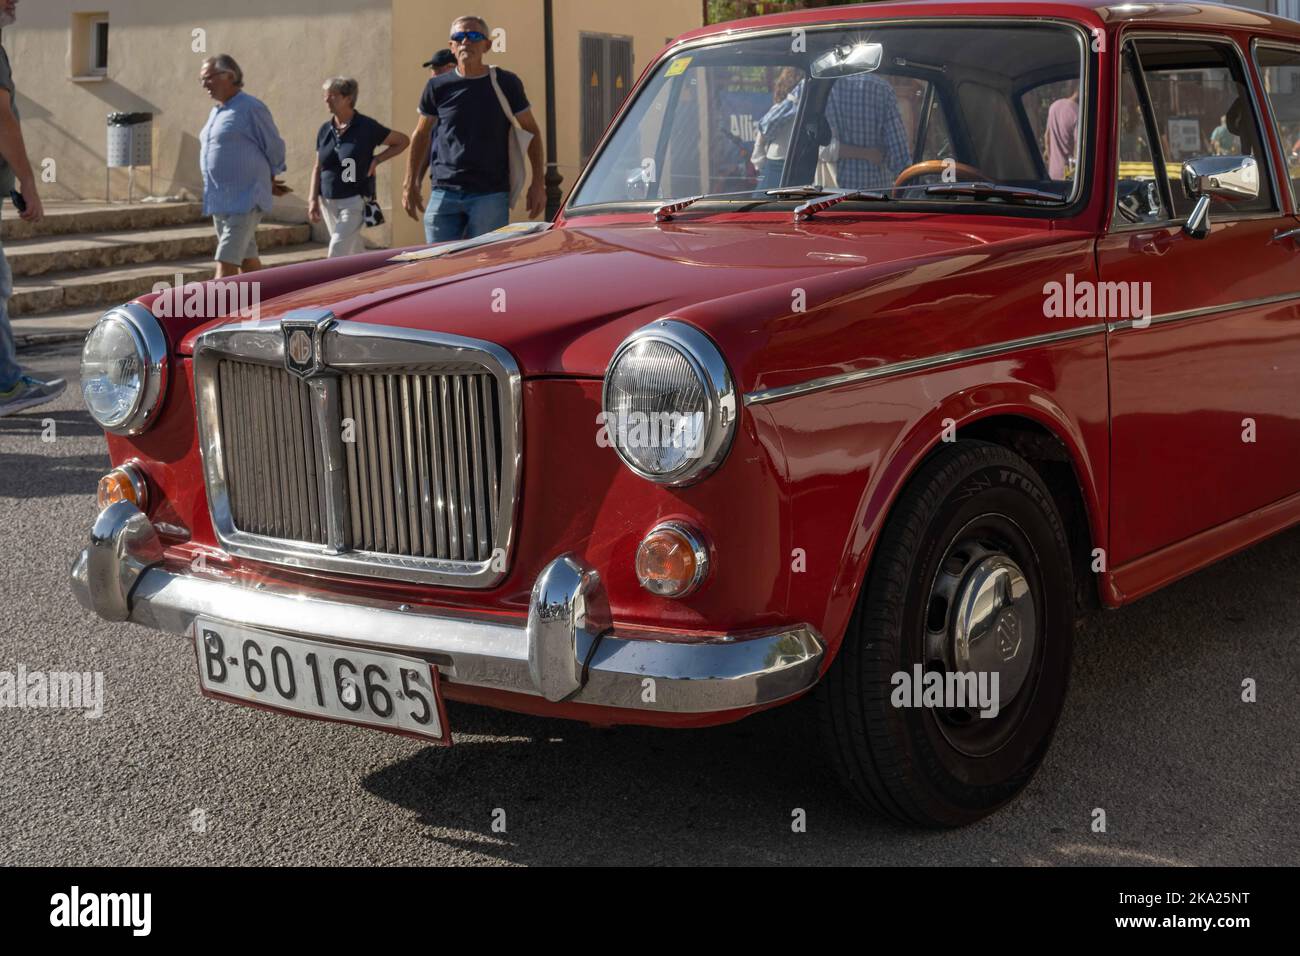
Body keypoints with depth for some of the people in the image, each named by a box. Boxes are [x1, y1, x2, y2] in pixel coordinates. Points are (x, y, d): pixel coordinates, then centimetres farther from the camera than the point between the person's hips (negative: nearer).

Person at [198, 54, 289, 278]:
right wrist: (268, 183, 15)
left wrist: (269, 180, 10)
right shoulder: (216, 112, 15)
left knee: (226, 262, -14)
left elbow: (274, 149, -4)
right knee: (247, 259, 14)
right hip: (219, 201, 8)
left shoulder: (251, 108, -10)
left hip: (244, 201, -8)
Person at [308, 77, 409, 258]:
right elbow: (317, 167, 13)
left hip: (354, 201, -5)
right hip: (328, 200, 5)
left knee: (338, 252, -15)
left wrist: (376, 160, -6)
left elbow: (402, 141, 3)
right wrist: (313, 199, 5)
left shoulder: (366, 127, -7)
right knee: (353, 252, 14)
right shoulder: (325, 129, 6)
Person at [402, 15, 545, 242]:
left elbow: (531, 131, 11)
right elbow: (421, 134, 18)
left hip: (491, 195, -2)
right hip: (443, 194, 2)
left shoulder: (506, 84, 4)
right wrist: (410, 183, 13)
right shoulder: (438, 86, 8)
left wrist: (538, 182, 4)